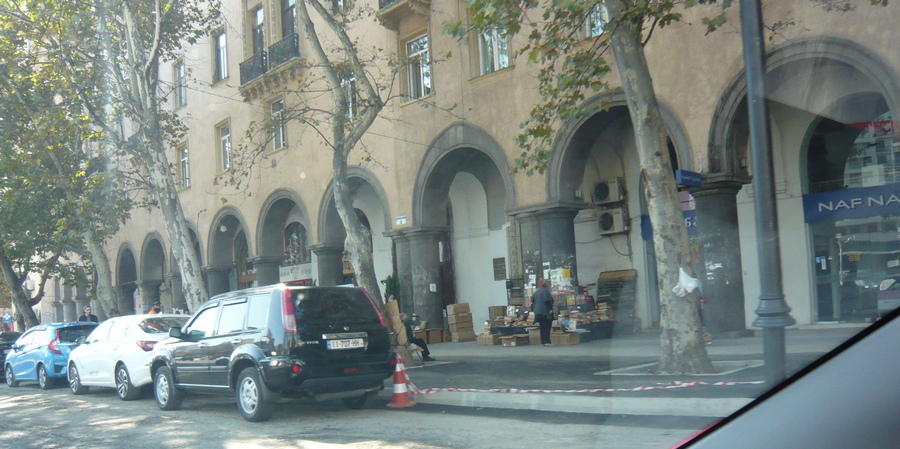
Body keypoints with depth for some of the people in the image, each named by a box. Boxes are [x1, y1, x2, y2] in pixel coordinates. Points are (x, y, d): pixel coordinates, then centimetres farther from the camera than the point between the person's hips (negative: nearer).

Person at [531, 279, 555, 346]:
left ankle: (543, 341, 10)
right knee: (547, 327, -4)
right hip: (545, 312, -7)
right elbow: (548, 301, -17)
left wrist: (534, 309, 21)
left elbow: (533, 301, 17)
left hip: (537, 312, 7)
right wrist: (550, 309, -16)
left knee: (542, 327, 11)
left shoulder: (536, 291, 15)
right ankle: (547, 341, -9)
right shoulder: (545, 291, -10)